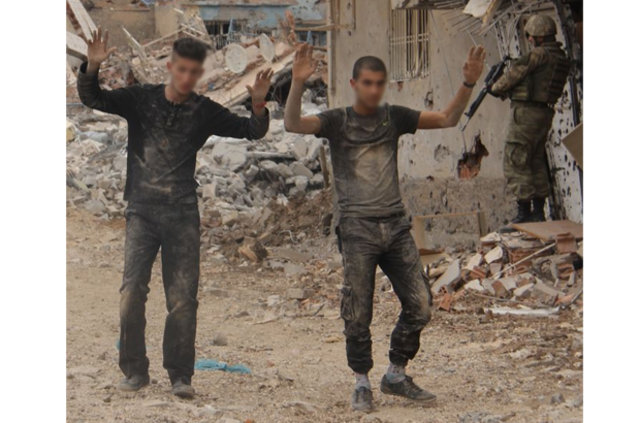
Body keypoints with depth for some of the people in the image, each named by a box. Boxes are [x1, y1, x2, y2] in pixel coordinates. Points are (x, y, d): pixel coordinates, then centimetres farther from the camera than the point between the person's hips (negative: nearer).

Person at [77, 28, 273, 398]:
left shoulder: (205, 112, 6)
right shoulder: (141, 99, 3)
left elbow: (252, 131, 5)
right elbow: (92, 99, -2)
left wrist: (259, 106, -16)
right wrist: (92, 67, -22)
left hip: (183, 215, 1)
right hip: (142, 211, -1)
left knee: (183, 299, -1)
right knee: (132, 292, -9)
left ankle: (180, 375, 7)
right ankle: (135, 370, 5)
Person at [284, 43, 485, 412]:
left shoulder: (394, 118, 11)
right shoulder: (338, 121, 0)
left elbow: (448, 119, 10)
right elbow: (293, 124, -16)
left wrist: (469, 84, -5)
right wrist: (298, 83, -33)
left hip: (396, 225, 4)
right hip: (358, 229, -3)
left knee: (420, 306, 0)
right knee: (358, 315, -2)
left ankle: (396, 376, 17)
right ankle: (362, 384, 13)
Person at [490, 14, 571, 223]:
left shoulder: (539, 55, -16)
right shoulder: (562, 59, 12)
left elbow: (514, 74, -9)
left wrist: (496, 88, 11)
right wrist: (506, 91, 19)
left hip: (526, 112, -9)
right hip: (545, 113, 9)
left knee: (515, 163, -4)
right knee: (537, 162, 17)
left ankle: (524, 212, -7)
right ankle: (539, 211, 17)